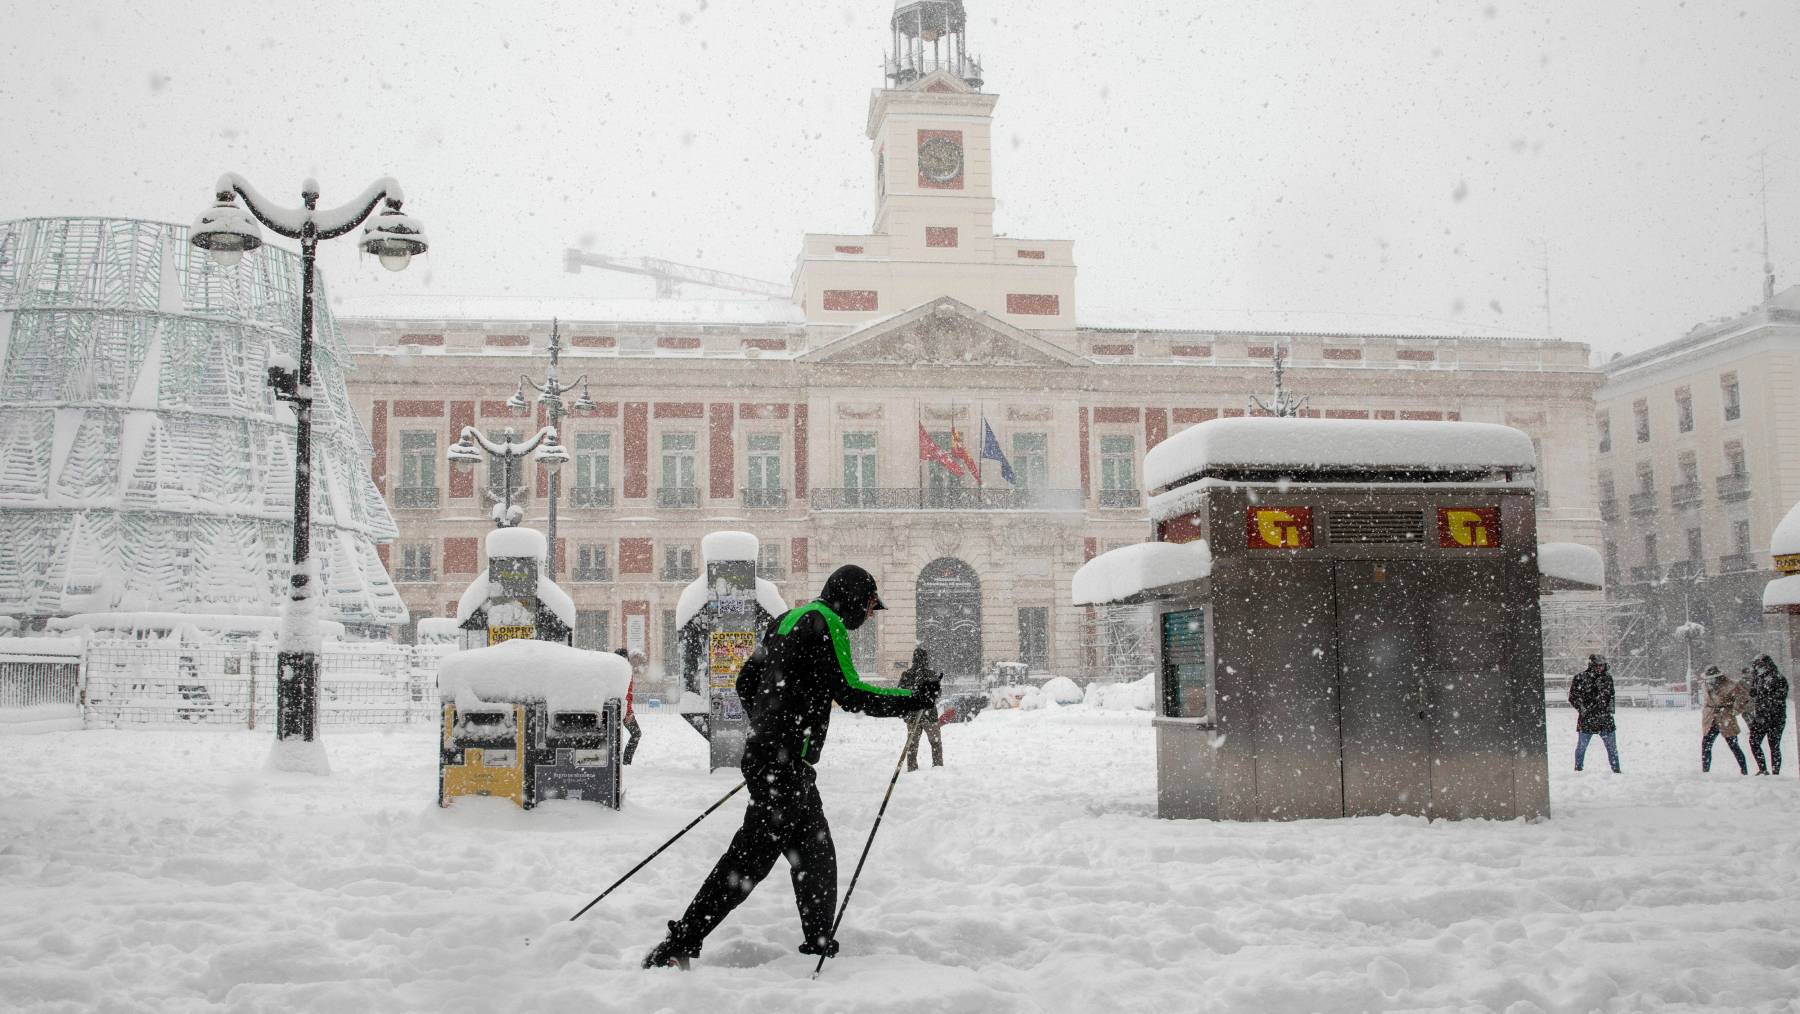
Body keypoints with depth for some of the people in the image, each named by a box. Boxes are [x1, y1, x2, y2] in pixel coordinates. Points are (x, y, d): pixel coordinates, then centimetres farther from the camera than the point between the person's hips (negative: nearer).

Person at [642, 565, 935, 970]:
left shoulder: (784, 621, 18)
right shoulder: (824, 622, -9)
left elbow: (745, 683, 24)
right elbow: (850, 693, -16)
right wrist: (916, 700, -9)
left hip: (763, 754, 10)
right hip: (786, 765, -10)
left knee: (816, 855, 15)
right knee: (751, 857, -9)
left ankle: (819, 945, 22)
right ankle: (678, 946, -8)